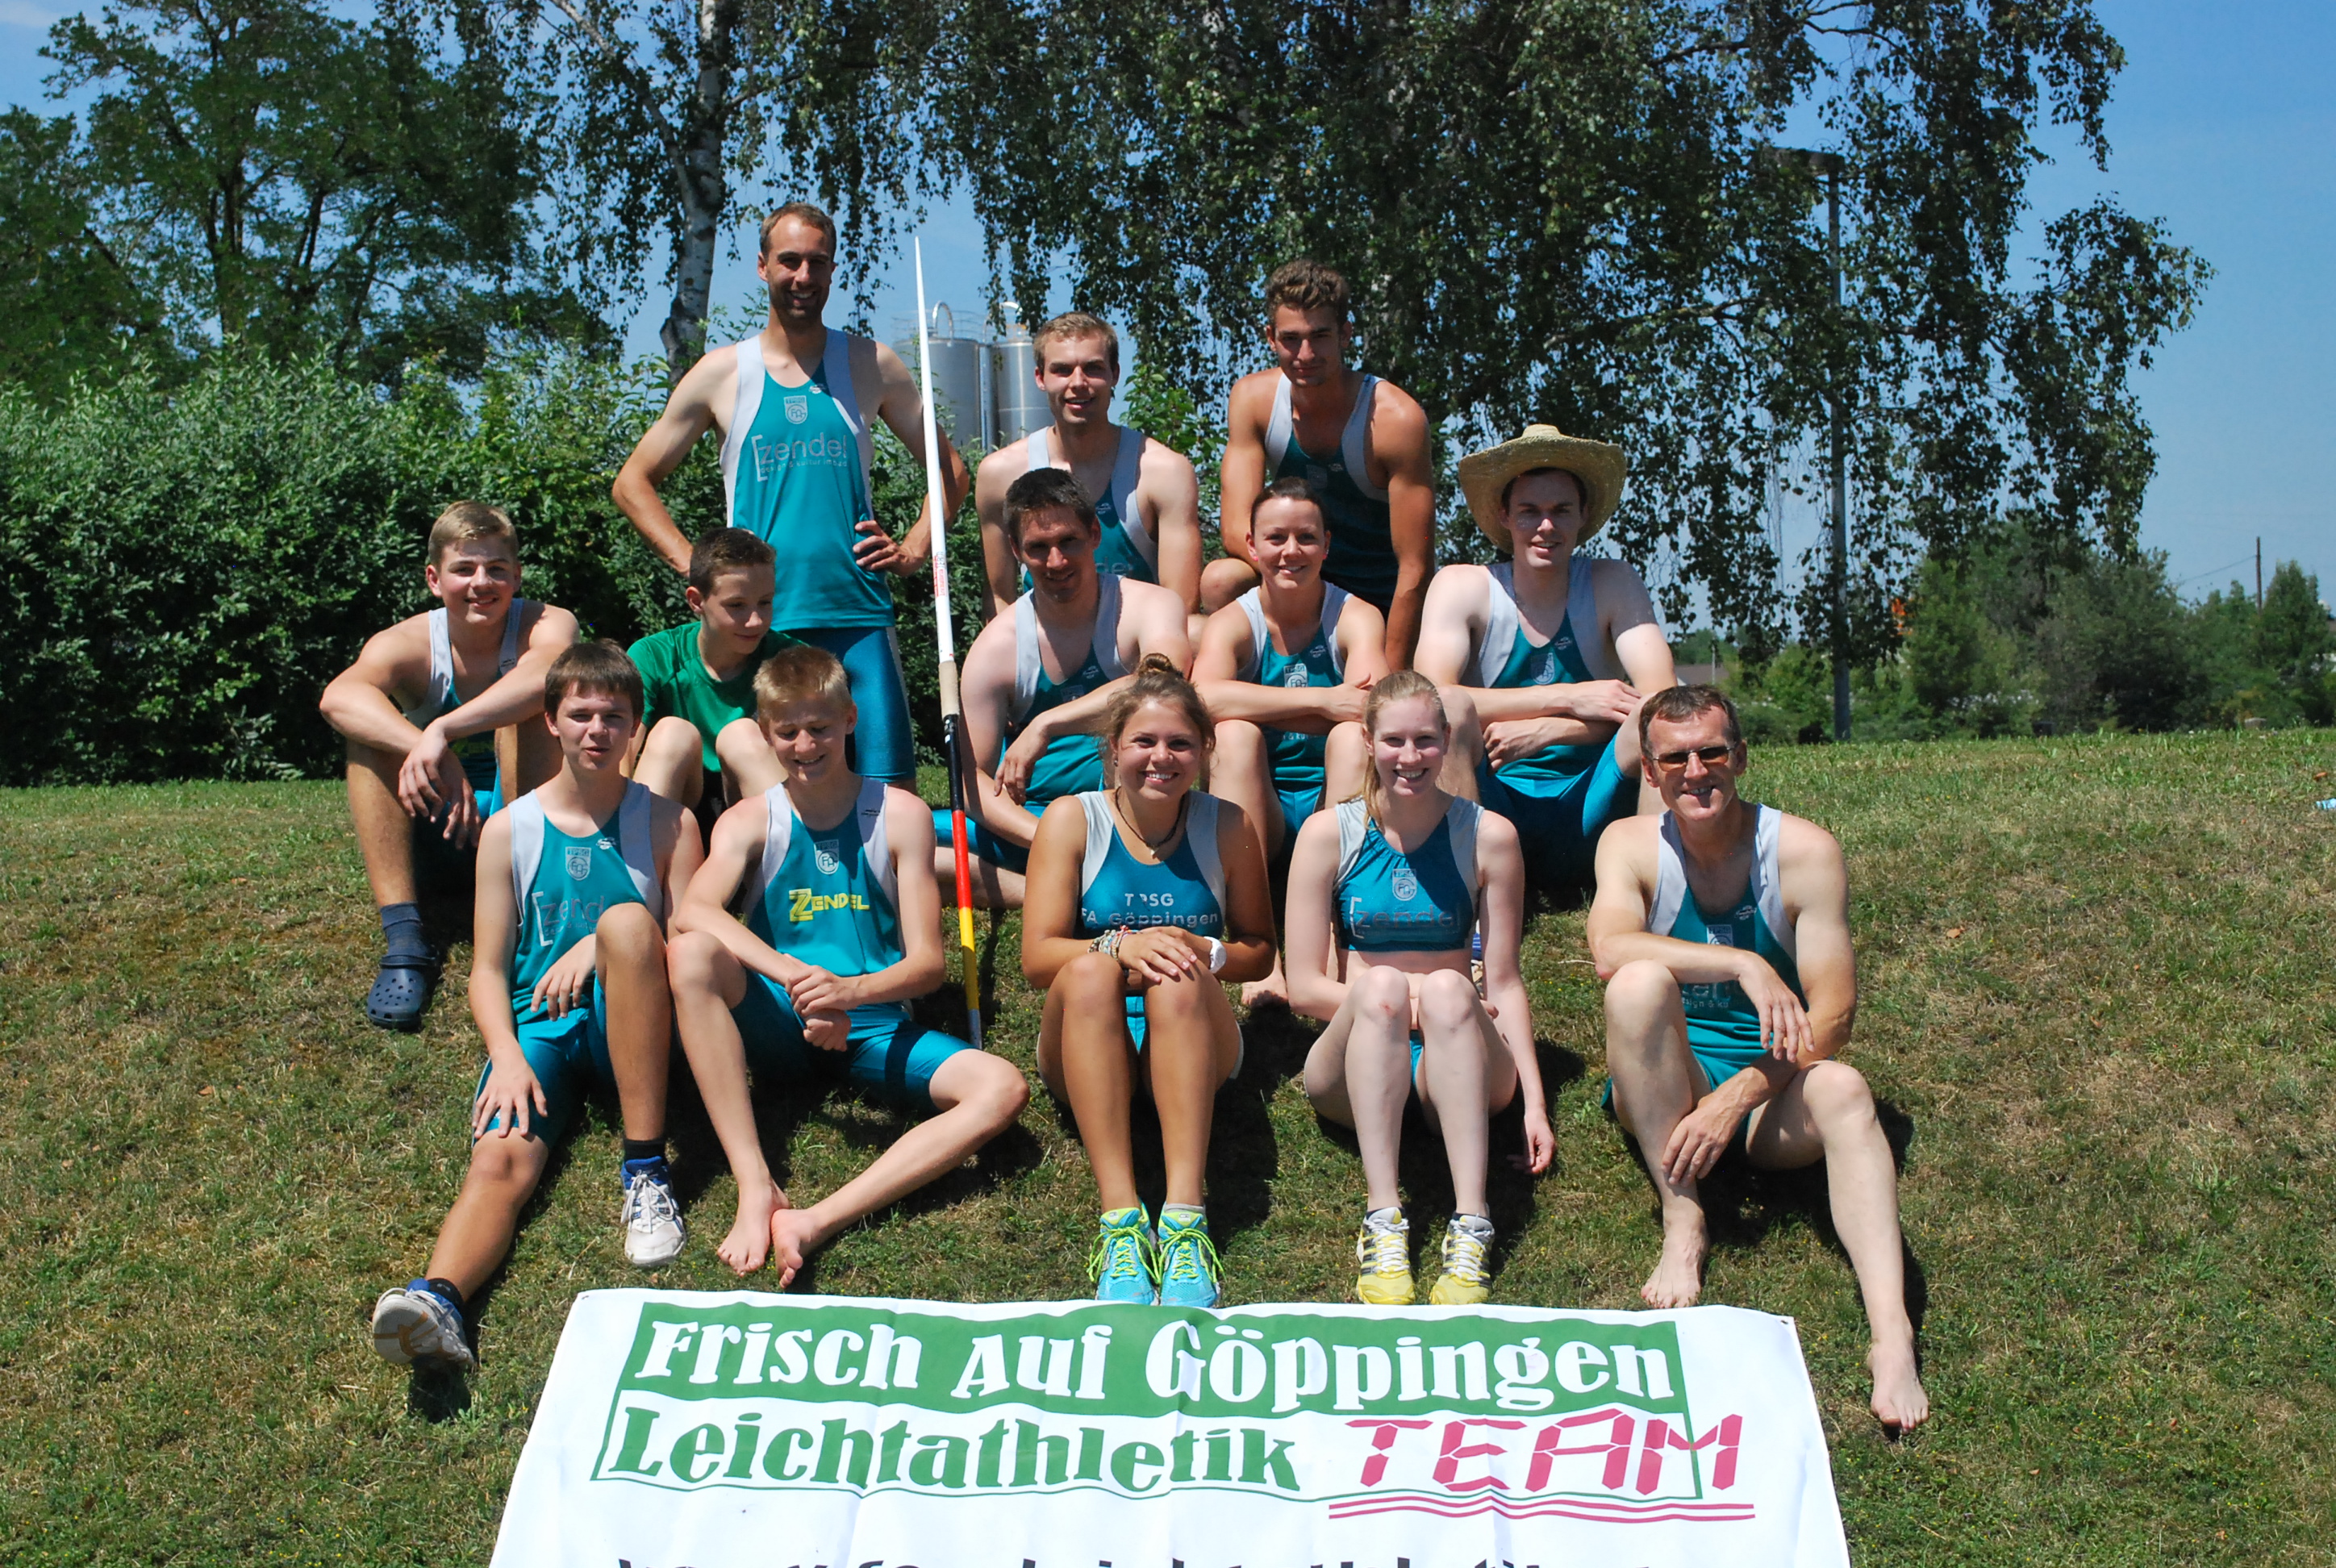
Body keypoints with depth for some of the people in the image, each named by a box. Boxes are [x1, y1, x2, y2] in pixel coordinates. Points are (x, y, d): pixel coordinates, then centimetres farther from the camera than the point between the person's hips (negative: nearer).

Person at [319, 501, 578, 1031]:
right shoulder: (407, 644, -11)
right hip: (440, 828, 2)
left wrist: (441, 732, -51)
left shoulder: (545, 625, -14)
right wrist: (424, 750, -51)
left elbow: (548, 674, -41)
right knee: (372, 727, -22)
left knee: (524, 709, -27)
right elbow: (337, 697, -34)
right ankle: (404, 938, -31)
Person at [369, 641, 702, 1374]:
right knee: (503, 1156, -28)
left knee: (627, 920, -31)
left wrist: (604, 946, -15)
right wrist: (507, 1056, -14)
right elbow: (488, 970, 5)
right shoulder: (510, 830, 7)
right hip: (538, 1023, 1)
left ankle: (646, 1169, -31)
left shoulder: (666, 823, 5)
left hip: (630, 1025, -1)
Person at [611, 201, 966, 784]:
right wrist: (694, 565, 1)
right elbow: (632, 483, 13)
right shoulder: (722, 373, 8)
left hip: (859, 619, 0)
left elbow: (949, 469, 19)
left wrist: (912, 551, 5)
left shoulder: (872, 366, 10)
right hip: (757, 622, 0)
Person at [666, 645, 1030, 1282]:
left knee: (1003, 1088, -26)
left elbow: (928, 962, -6)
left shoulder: (899, 816, -1)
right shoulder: (750, 822, 0)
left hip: (874, 1029, 0)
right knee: (692, 954, -30)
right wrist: (793, 976, -37)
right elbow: (692, 912, -22)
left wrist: (851, 990, -29)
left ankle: (816, 1223, -37)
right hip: (777, 1031, 0)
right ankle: (756, 1187, -32)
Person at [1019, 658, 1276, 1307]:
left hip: (1192, 1041, 0)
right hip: (1091, 1047, 0)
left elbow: (1259, 952, 6)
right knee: (1089, 970, -32)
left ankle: (1184, 1213, -42)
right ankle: (1119, 1214, -42)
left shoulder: (1227, 827, 1)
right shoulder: (1072, 820, -2)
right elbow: (1037, 957, -8)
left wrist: (1205, 952, -16)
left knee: (1178, 978, -32)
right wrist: (1120, 946, -27)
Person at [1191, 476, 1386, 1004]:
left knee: (1353, 736, -27)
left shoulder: (1356, 618, -1)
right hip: (1257, 812, 1)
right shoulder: (1233, 623, -1)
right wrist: (1321, 701, -30)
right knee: (1234, 732, -26)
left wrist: (1267, 708, -25)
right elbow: (1205, 696, -26)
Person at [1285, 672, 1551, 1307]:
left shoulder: (1487, 836, 0)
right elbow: (1305, 988, -3)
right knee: (1380, 984, -32)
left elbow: (1503, 982, 1)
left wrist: (1534, 1102, -8)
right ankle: (1382, 1221, -40)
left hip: (1455, 1065, 0)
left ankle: (1470, 1231, -42)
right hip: (1355, 1063, 0)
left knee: (1448, 988, -32)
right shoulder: (1328, 834, 0)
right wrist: (1401, 1000, -15)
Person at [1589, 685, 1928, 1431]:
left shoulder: (1804, 851, -7)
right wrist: (1745, 966, -36)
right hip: (1665, 1088, 0)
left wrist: (1738, 1097, -25)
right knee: (1639, 982, -29)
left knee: (1842, 1088, -33)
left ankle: (1892, 1333, -46)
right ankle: (1681, 1217, -21)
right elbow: (1609, 947, -27)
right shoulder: (1631, 845, -4)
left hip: (1773, 1091, 0)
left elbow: (1833, 1012, -13)